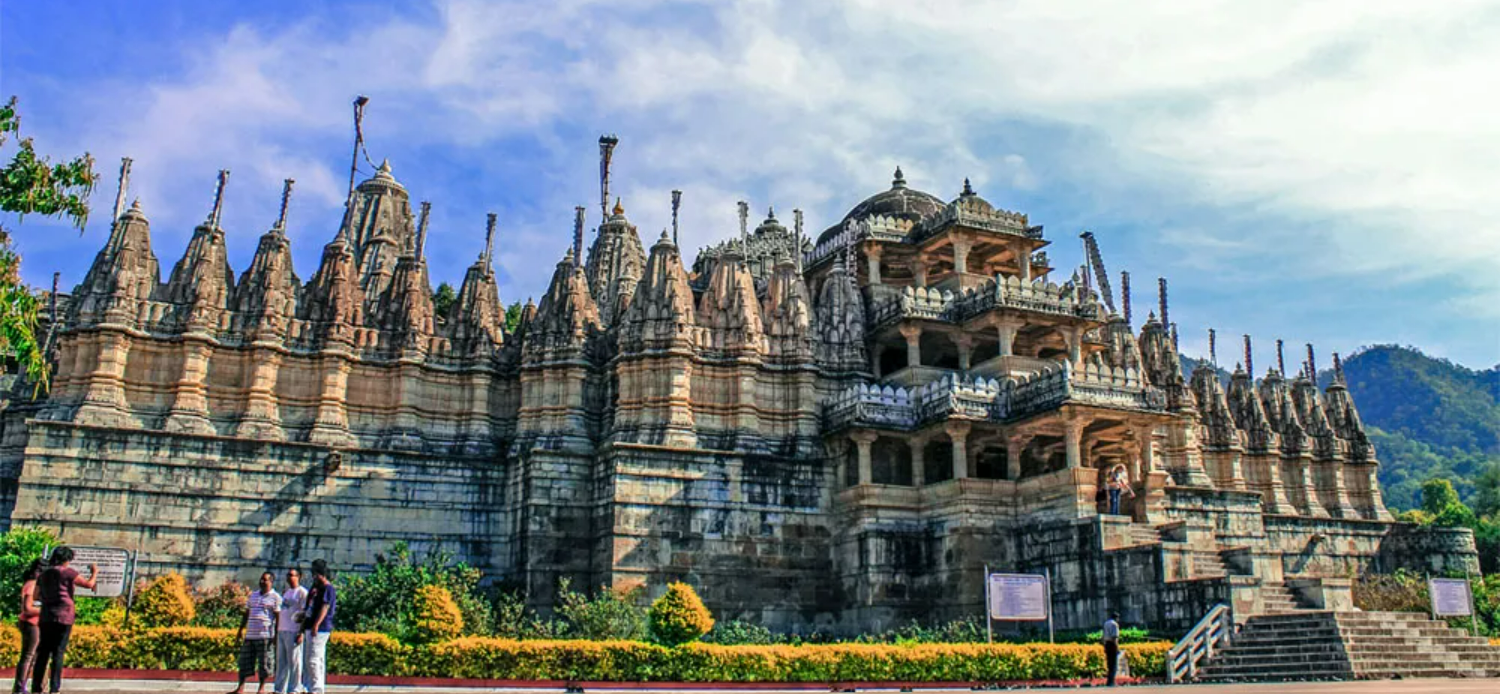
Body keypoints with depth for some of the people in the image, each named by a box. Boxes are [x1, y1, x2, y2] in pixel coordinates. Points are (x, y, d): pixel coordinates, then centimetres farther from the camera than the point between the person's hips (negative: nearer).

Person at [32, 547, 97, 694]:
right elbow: (89, 584, -8)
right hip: (63, 617, -6)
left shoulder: (43, 575, 14)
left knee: (42, 653, 8)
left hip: (45, 617, 6)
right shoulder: (68, 572, -5)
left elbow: (37, 595, 19)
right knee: (58, 653, -4)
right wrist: (94, 572, 9)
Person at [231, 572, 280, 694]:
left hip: (265, 636, -6)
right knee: (244, 661, 6)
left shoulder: (275, 597, -2)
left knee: (264, 663, -1)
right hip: (250, 635, 6)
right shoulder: (253, 595, 16)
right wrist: (241, 629, 15)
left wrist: (276, 635, -11)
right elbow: (246, 614, 21)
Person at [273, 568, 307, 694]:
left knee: (294, 661, -4)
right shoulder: (286, 592, 20)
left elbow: (305, 614, -10)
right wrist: (277, 632, 18)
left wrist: (301, 633, -17)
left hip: (293, 632, -8)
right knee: (281, 661, 10)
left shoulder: (302, 592, -5)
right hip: (281, 631, 8)